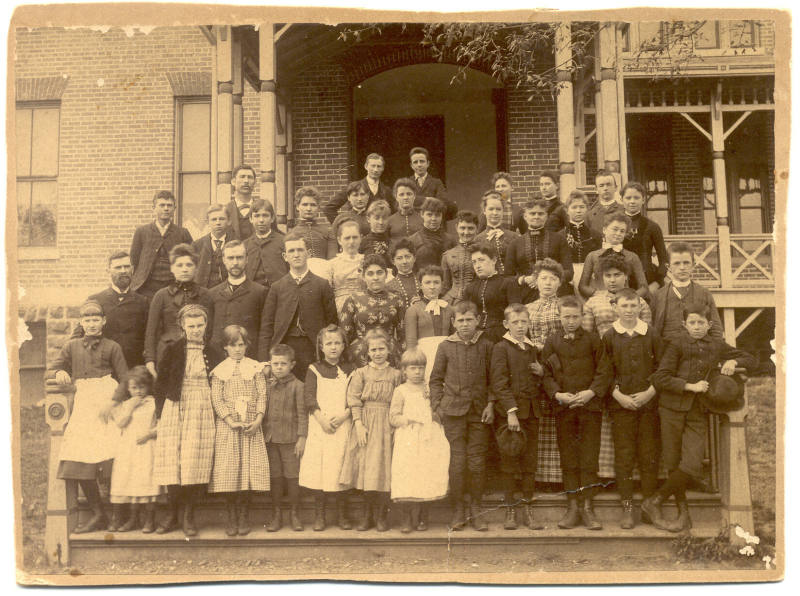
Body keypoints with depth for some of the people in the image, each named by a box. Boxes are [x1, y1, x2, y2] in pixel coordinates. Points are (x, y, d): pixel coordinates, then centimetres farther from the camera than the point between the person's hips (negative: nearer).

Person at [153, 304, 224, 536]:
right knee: (172, 462, -4)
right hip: (174, 411, 0)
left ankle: (189, 516, 5)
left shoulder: (213, 354, 8)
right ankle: (172, 515, 8)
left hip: (202, 412, 0)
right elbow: (160, 384, 9)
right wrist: (161, 413, 2)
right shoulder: (172, 351, 7)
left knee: (196, 463, -6)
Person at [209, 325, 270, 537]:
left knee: (248, 470, -1)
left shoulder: (255, 367, 7)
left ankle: (244, 519, 9)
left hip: (251, 426, 1)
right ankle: (232, 519, 10)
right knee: (228, 471, -2)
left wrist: (257, 420, -10)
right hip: (227, 426, 0)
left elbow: (262, 395, 3)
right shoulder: (219, 370, 5)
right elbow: (216, 399, -1)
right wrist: (231, 421, -13)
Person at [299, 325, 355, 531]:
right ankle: (319, 516, 9)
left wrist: (343, 416, -13)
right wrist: (322, 418, -14)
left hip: (342, 426, 1)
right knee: (318, 471, -1)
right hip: (319, 426, 0)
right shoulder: (314, 370, 6)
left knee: (340, 469, 0)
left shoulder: (349, 370, 9)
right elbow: (309, 396, -3)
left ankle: (342, 515, 11)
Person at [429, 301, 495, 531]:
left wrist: (491, 404, -1)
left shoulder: (486, 346, 5)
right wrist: (436, 406, 3)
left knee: (477, 460, 2)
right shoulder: (445, 347, 4)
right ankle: (457, 510, 10)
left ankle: (476, 508, 16)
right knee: (458, 459, -1)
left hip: (479, 411, 1)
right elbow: (436, 379, 10)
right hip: (454, 410, -1)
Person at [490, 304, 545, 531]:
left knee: (530, 462, 6)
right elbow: (499, 384, -10)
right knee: (508, 463, 0)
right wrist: (511, 411, -18)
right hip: (508, 412, -5)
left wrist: (541, 373, 2)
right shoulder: (501, 348, -2)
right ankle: (510, 511, 9)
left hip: (531, 412, 5)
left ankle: (529, 509, 14)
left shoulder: (533, 349, 16)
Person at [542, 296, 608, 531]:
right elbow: (547, 375, 6)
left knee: (589, 458, -2)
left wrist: (591, 392, -13)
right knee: (568, 459, 3)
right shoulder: (552, 342, 9)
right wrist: (558, 395, -10)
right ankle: (572, 507, 10)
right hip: (563, 407, 1)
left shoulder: (593, 340, 6)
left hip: (590, 405, -1)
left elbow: (602, 372, 2)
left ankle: (587, 507, 4)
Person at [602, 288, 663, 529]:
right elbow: (605, 373, 2)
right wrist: (619, 396, -9)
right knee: (624, 456, -1)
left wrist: (649, 392, -6)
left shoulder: (651, 335, 7)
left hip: (648, 402, 1)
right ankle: (627, 508, 6)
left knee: (649, 456, 2)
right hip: (620, 404, -1)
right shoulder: (609, 337, 4)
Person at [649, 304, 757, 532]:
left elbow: (751, 360, 21)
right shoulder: (677, 345, -2)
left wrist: (734, 362, 0)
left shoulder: (717, 347, 10)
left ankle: (653, 502, 5)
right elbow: (660, 378, -7)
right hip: (673, 410, -2)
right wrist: (691, 386, -12)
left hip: (698, 413, 3)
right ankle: (683, 514, 17)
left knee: (692, 466, -11)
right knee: (674, 465, 1)